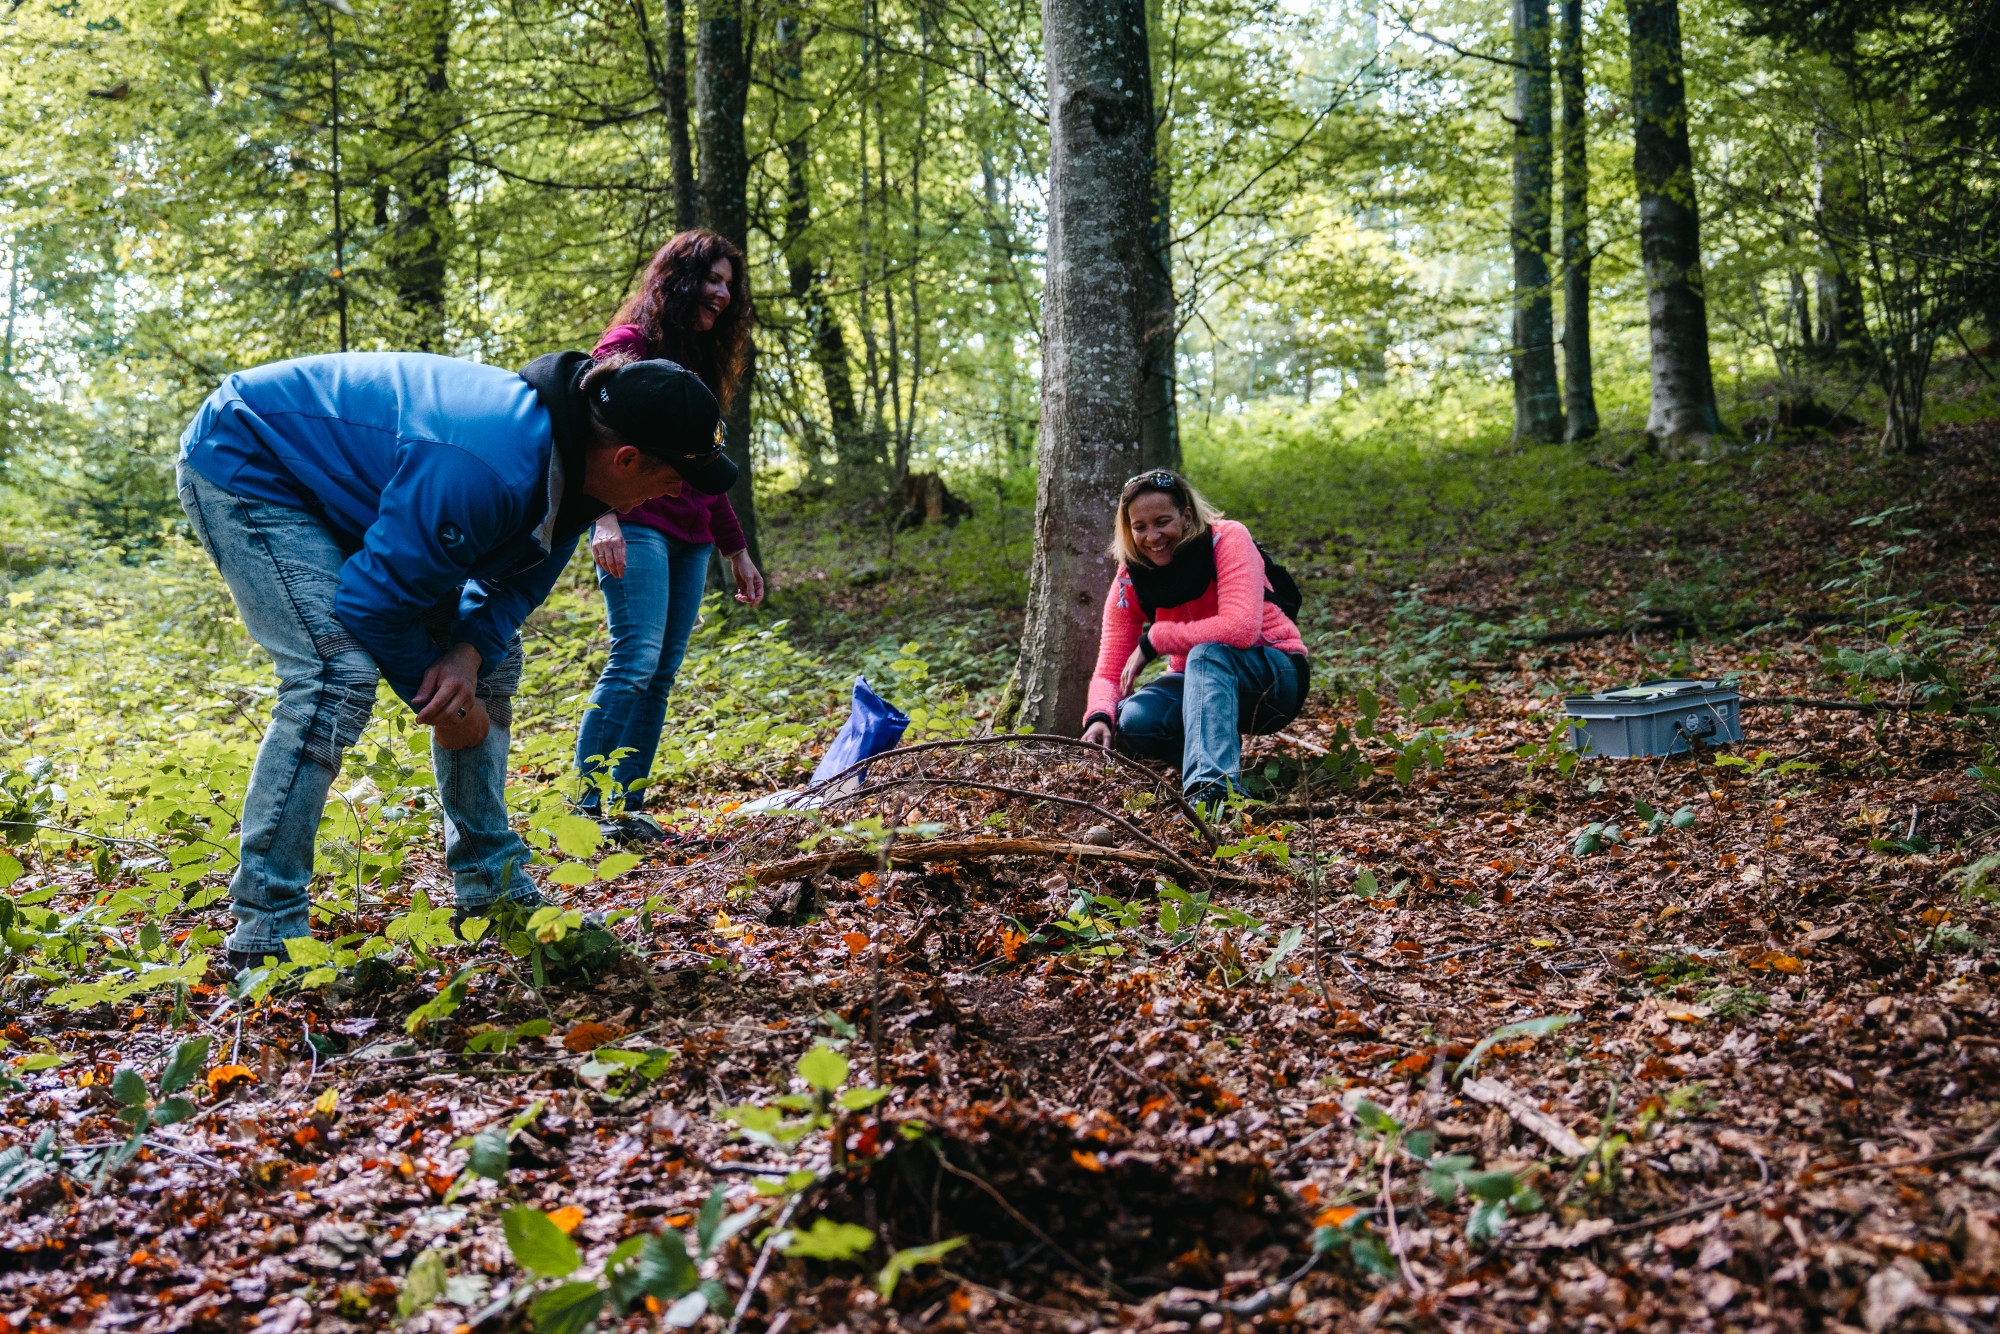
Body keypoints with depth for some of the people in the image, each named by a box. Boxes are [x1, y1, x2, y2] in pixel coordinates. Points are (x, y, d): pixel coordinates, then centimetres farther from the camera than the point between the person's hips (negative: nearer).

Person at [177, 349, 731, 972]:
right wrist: (439, 697, -16)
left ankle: (493, 888, 12)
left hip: (343, 479, 9)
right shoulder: (483, 474, -40)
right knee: (339, 675, -26)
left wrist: (469, 649, -22)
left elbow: (511, 582, -2)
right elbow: (375, 600, -31)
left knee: (493, 657, 4)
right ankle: (264, 932, -17)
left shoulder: (567, 461, -11)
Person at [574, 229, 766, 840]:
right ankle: (588, 803, -14)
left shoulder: (699, 362, 24)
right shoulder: (628, 344, 1)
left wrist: (736, 549, 24)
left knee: (661, 673, 1)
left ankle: (628, 805, 3)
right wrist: (605, 516, -25)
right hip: (637, 526, -8)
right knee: (635, 658, -17)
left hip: (690, 538, 8)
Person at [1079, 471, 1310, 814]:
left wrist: (1152, 640, -26)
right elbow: (1110, 670, -5)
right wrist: (1098, 717, -28)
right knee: (1133, 719, -27)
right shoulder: (1130, 581, -4)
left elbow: (1241, 629, -32)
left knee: (1207, 654, -38)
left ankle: (1211, 789, -53)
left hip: (1274, 678, -4)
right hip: (1201, 683, 5)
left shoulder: (1228, 539, -18)